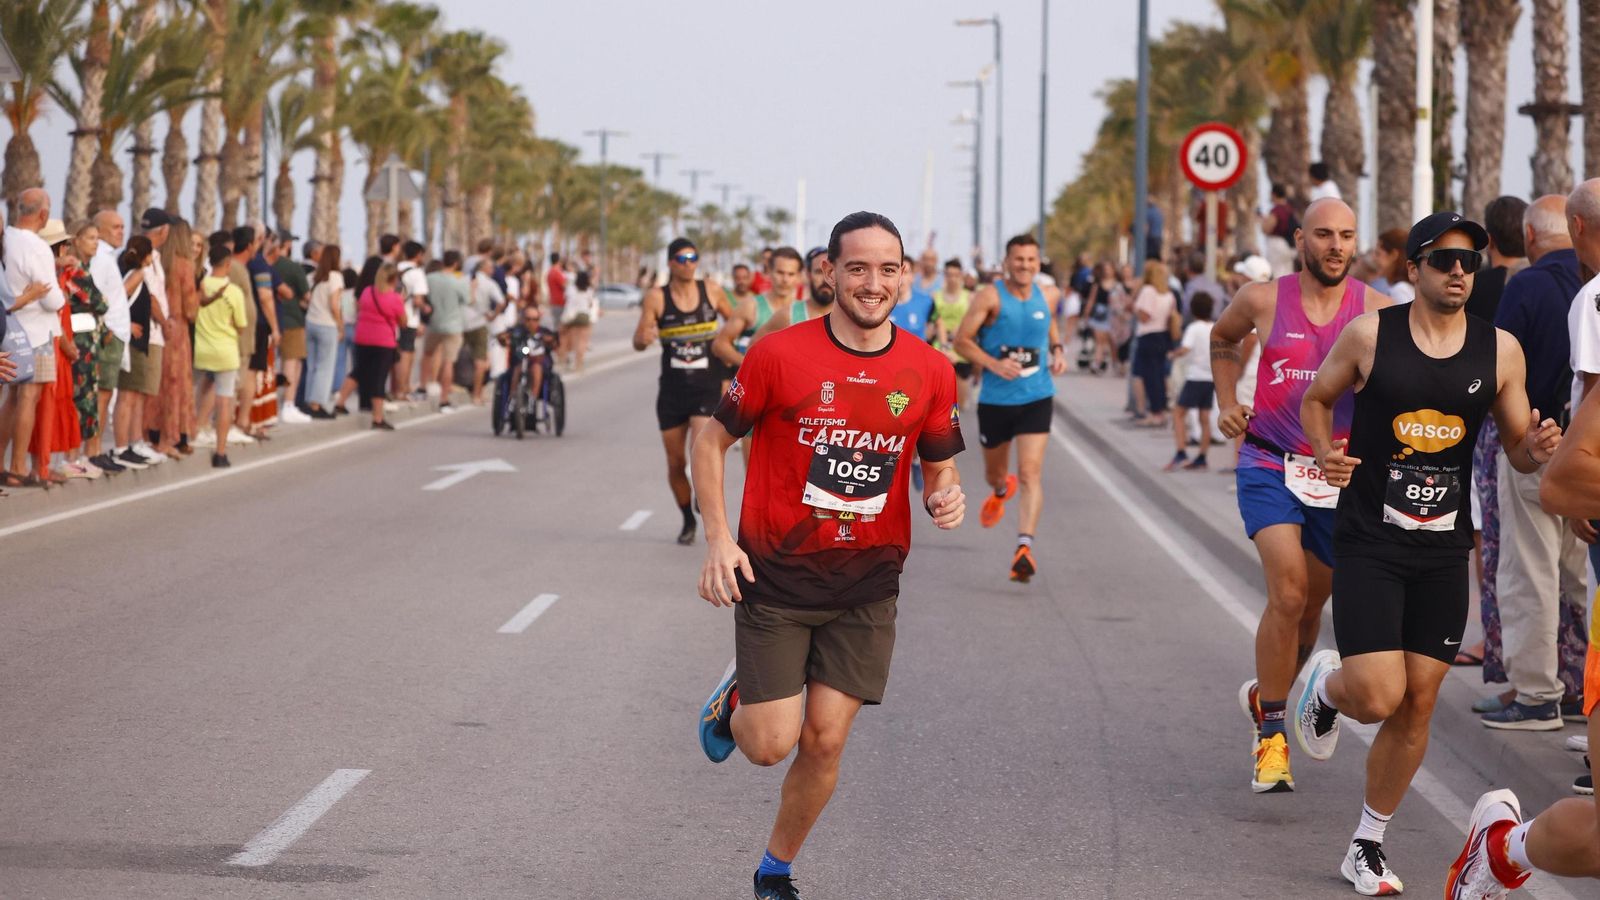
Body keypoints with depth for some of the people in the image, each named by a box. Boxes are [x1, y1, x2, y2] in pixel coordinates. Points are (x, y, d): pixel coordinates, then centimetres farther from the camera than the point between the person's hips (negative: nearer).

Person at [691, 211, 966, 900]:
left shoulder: (930, 372, -2)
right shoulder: (779, 356, -10)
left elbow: (939, 467, 11)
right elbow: (712, 442, 0)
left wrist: (944, 496, -13)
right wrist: (718, 539, -10)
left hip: (866, 586, 2)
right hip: (774, 578, -2)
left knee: (825, 741, 1)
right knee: (772, 743, -5)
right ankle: (736, 697, 31)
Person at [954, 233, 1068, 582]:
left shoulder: (1047, 296, 2)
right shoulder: (990, 297, -10)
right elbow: (962, 340, -10)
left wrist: (1058, 350, 4)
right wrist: (994, 364, -24)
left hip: (1036, 398, 1)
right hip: (996, 398, -1)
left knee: (1030, 472, -14)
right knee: (994, 472, 18)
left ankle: (1024, 546, -20)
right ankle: (1002, 492, 57)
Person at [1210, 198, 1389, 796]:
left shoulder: (1379, 312, -4)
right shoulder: (1263, 301, -2)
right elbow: (1223, 339, 19)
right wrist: (1227, 401, 8)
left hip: (1341, 476, 2)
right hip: (1269, 465, -2)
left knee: (1311, 604, 14)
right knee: (1288, 592, -20)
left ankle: (1265, 694, 43)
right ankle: (1270, 735, -10)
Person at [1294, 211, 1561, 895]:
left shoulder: (1499, 349, 1)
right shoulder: (1369, 335, -5)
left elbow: (1518, 449, 9)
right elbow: (1316, 399, 10)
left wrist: (1537, 449, -14)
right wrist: (1325, 454, -9)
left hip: (1443, 553, 3)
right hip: (1369, 546, -3)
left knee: (1417, 705, 5)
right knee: (1378, 697, -15)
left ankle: (1368, 844, 21)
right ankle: (1325, 685, 22)